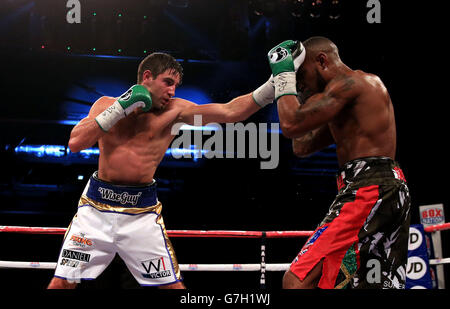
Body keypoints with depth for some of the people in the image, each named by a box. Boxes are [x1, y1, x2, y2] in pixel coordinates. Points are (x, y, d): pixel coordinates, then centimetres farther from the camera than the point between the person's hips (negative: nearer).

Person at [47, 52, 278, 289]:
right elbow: (75, 143, -7)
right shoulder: (106, 104, 5)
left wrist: (272, 86, -17)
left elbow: (230, 112, -7)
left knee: (173, 285, -1)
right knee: (61, 282, 0)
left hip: (142, 211, 0)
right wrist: (120, 108, -10)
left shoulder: (175, 110, 2)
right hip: (97, 204, 0)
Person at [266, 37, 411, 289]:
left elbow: (291, 125, -16)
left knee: (297, 281, -19)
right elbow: (302, 147, 27)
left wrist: (284, 76, -1)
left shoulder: (349, 83, -5)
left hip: (368, 190, -11)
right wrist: (304, 94, 24)